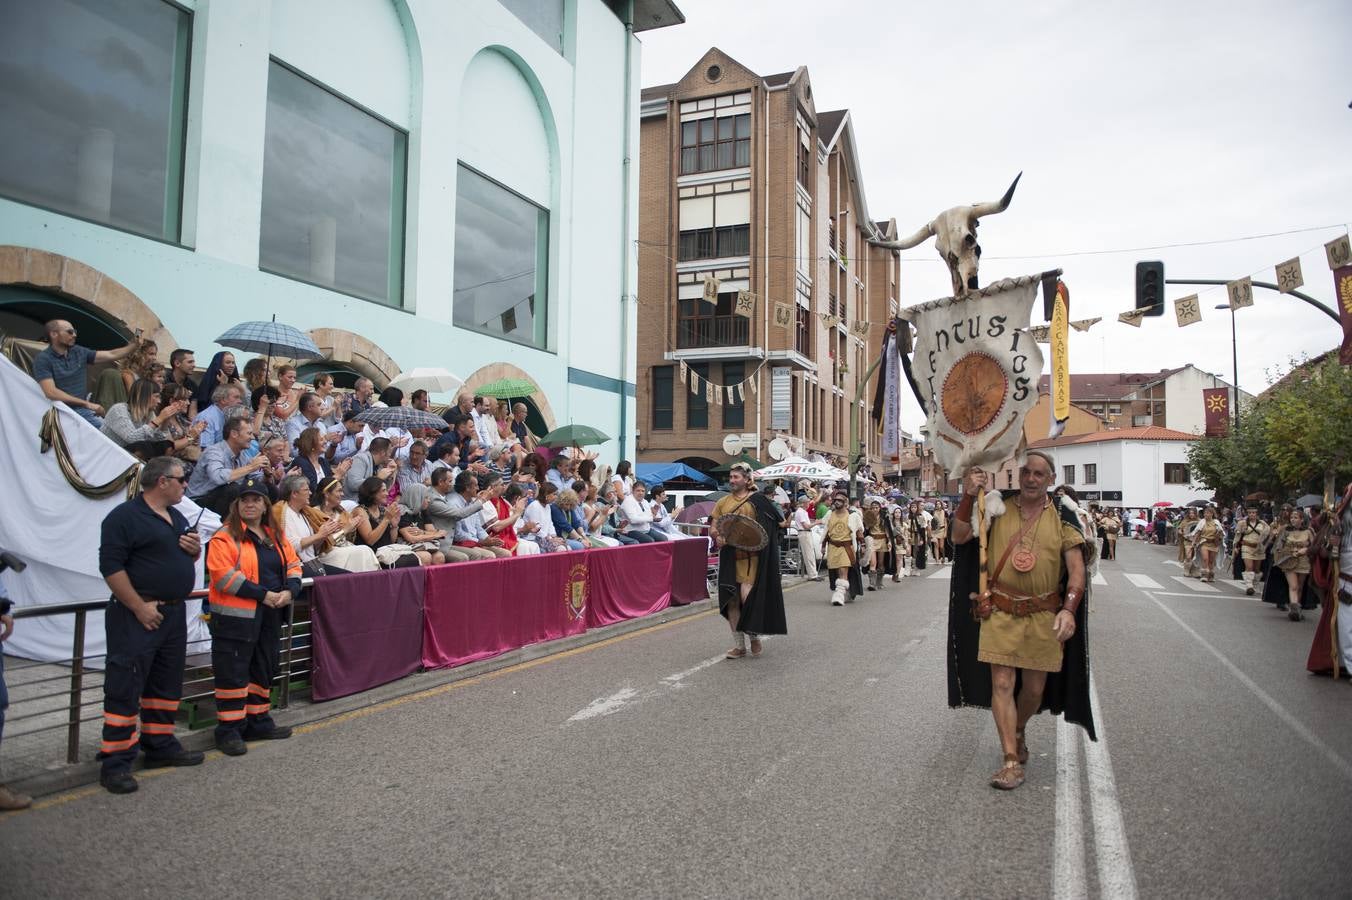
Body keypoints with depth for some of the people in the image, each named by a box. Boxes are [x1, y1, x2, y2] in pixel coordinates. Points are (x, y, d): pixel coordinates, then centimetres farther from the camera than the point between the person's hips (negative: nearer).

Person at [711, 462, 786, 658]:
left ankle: (754, 636, 16)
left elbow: (773, 524, -1)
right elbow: (713, 528, 12)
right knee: (732, 601, 6)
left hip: (750, 557, -4)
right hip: (729, 558, 4)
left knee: (747, 597, -12)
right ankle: (739, 646, 18)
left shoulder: (757, 500, -3)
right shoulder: (722, 502, 9)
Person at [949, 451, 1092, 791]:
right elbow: (959, 538, -4)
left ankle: (1018, 732, 41)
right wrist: (968, 497, -15)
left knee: (1034, 687, 12)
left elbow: (1076, 569, -4)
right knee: (1002, 683, -4)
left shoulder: (1062, 517, -1)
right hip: (999, 612, -1)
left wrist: (1069, 609, -18)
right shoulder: (998, 508, 0)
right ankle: (1012, 760, 5)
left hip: (1043, 616, 1)